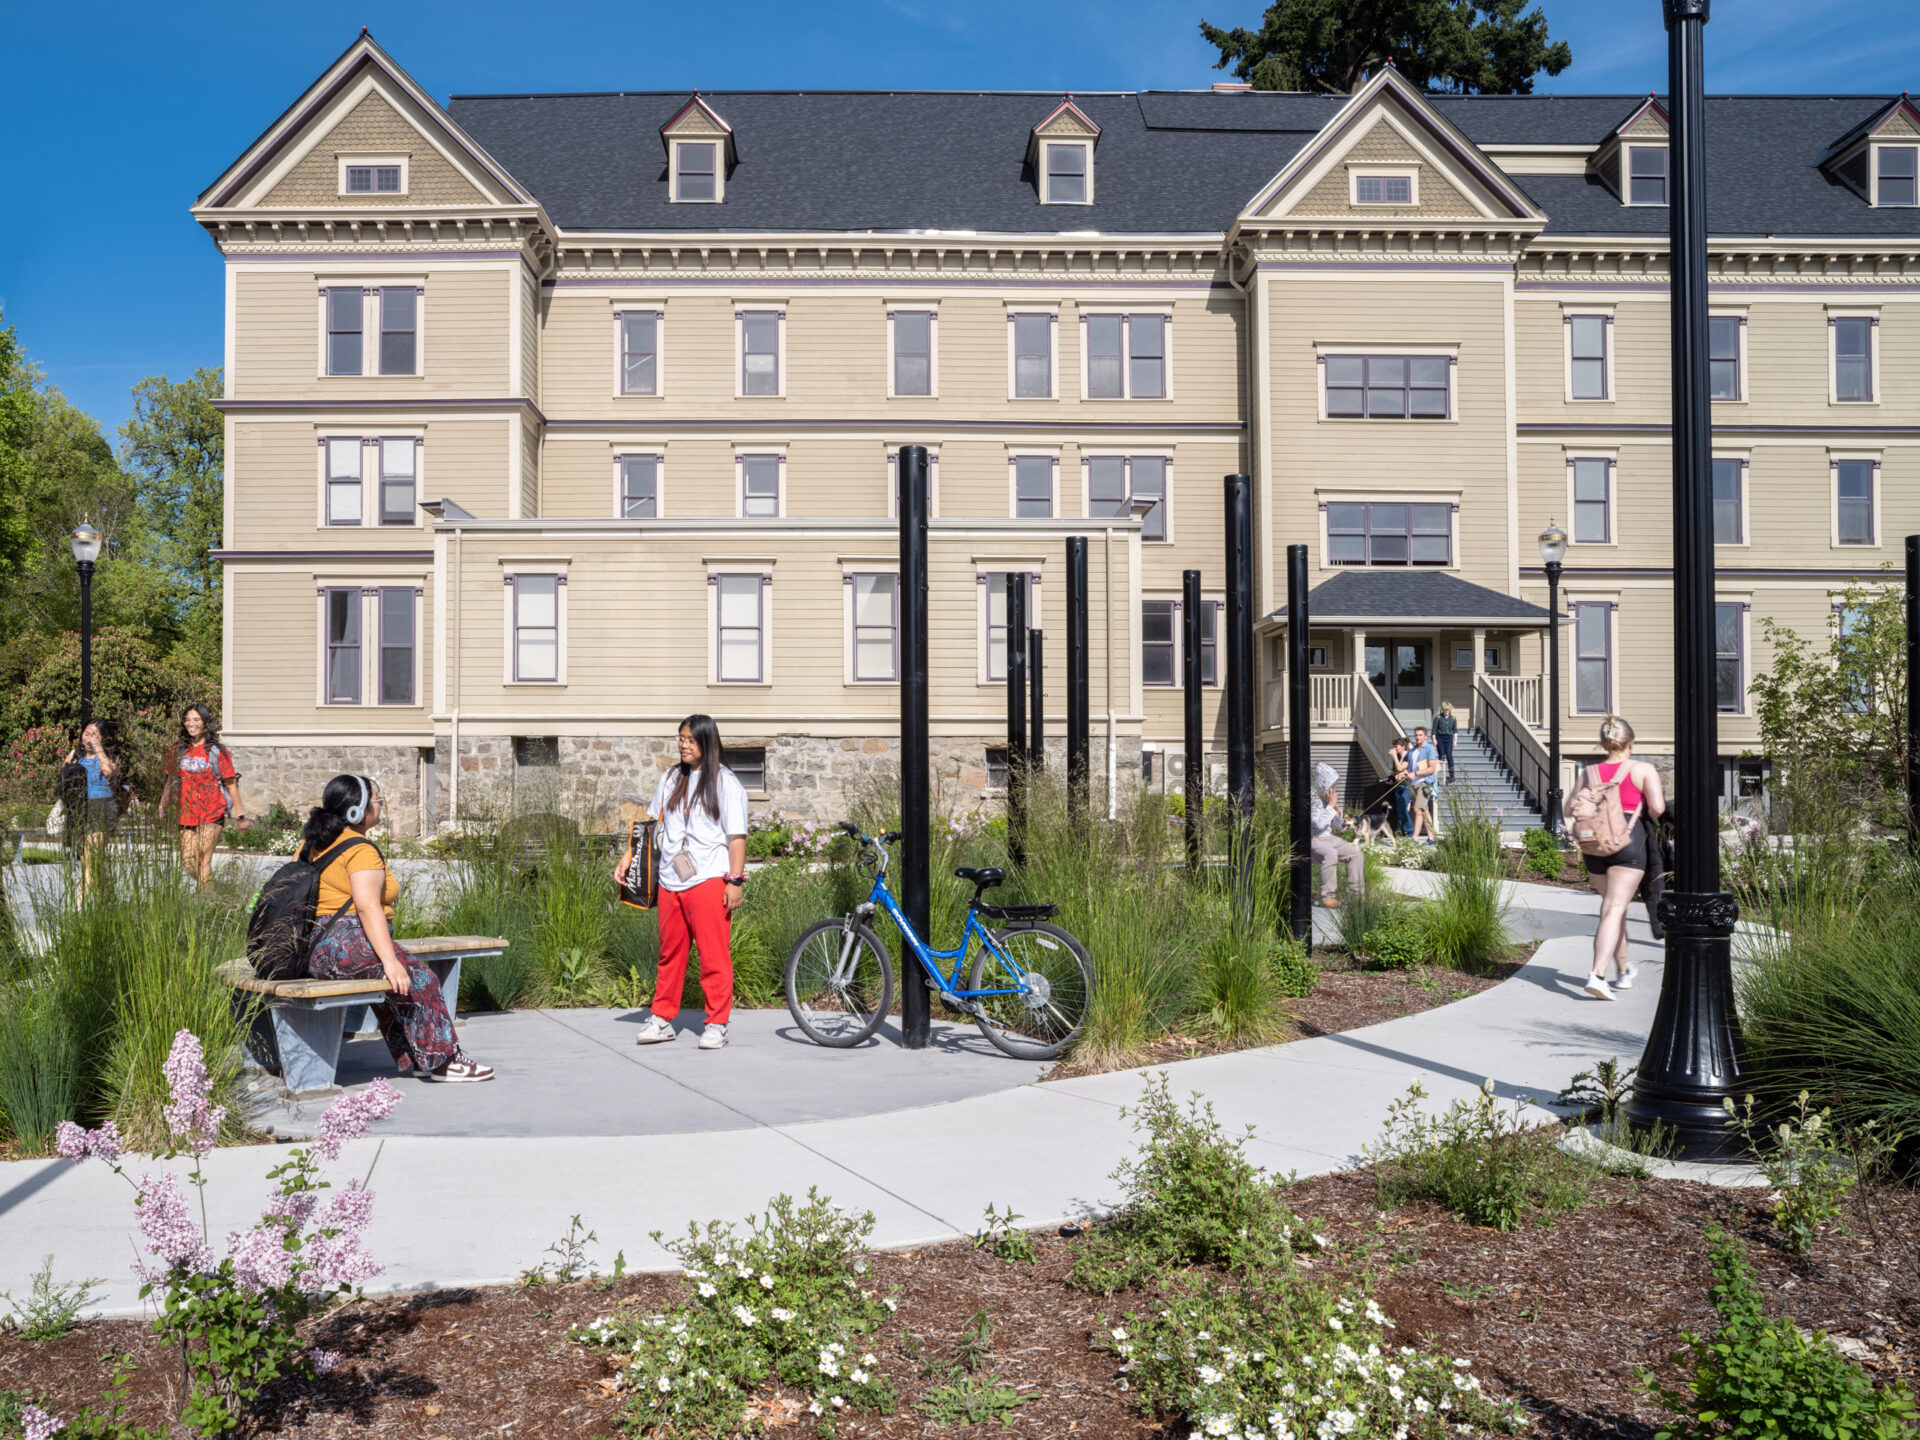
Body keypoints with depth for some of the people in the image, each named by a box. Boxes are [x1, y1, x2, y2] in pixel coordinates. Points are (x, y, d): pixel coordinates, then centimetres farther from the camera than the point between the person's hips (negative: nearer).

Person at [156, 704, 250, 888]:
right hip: (187, 814, 4)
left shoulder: (216, 750, -2)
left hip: (212, 814, -4)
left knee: (204, 860, -9)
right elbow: (171, 781, 16)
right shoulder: (179, 749, 9)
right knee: (187, 860, 3)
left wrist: (240, 815, -2)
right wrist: (161, 810, 16)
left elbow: (230, 783, -1)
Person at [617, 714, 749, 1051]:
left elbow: (737, 836, -4)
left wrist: (735, 881, -10)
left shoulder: (725, 783, 0)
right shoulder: (670, 778, 15)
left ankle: (717, 1024, 4)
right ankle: (662, 1019, 18)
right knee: (670, 953, 9)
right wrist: (628, 857, 14)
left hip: (709, 881, -5)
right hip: (671, 881, 5)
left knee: (714, 954, -4)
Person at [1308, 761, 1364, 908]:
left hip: (1328, 838, 9)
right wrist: (1330, 805, -14)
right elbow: (1319, 823, -24)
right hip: (1312, 840, -9)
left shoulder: (1329, 797, 9)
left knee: (1354, 851, -2)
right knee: (1330, 853, -34)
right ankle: (1326, 896, -27)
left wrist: (1336, 807, 0)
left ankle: (1356, 893, 4)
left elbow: (1338, 825, 16)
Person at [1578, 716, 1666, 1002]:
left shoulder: (1590, 772, 8)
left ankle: (1623, 971, 30)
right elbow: (1658, 808, -9)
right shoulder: (1643, 770, -1)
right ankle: (1597, 975, -23)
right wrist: (1645, 817, 13)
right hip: (1630, 841, -4)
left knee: (1612, 906, 19)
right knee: (1614, 910, -10)